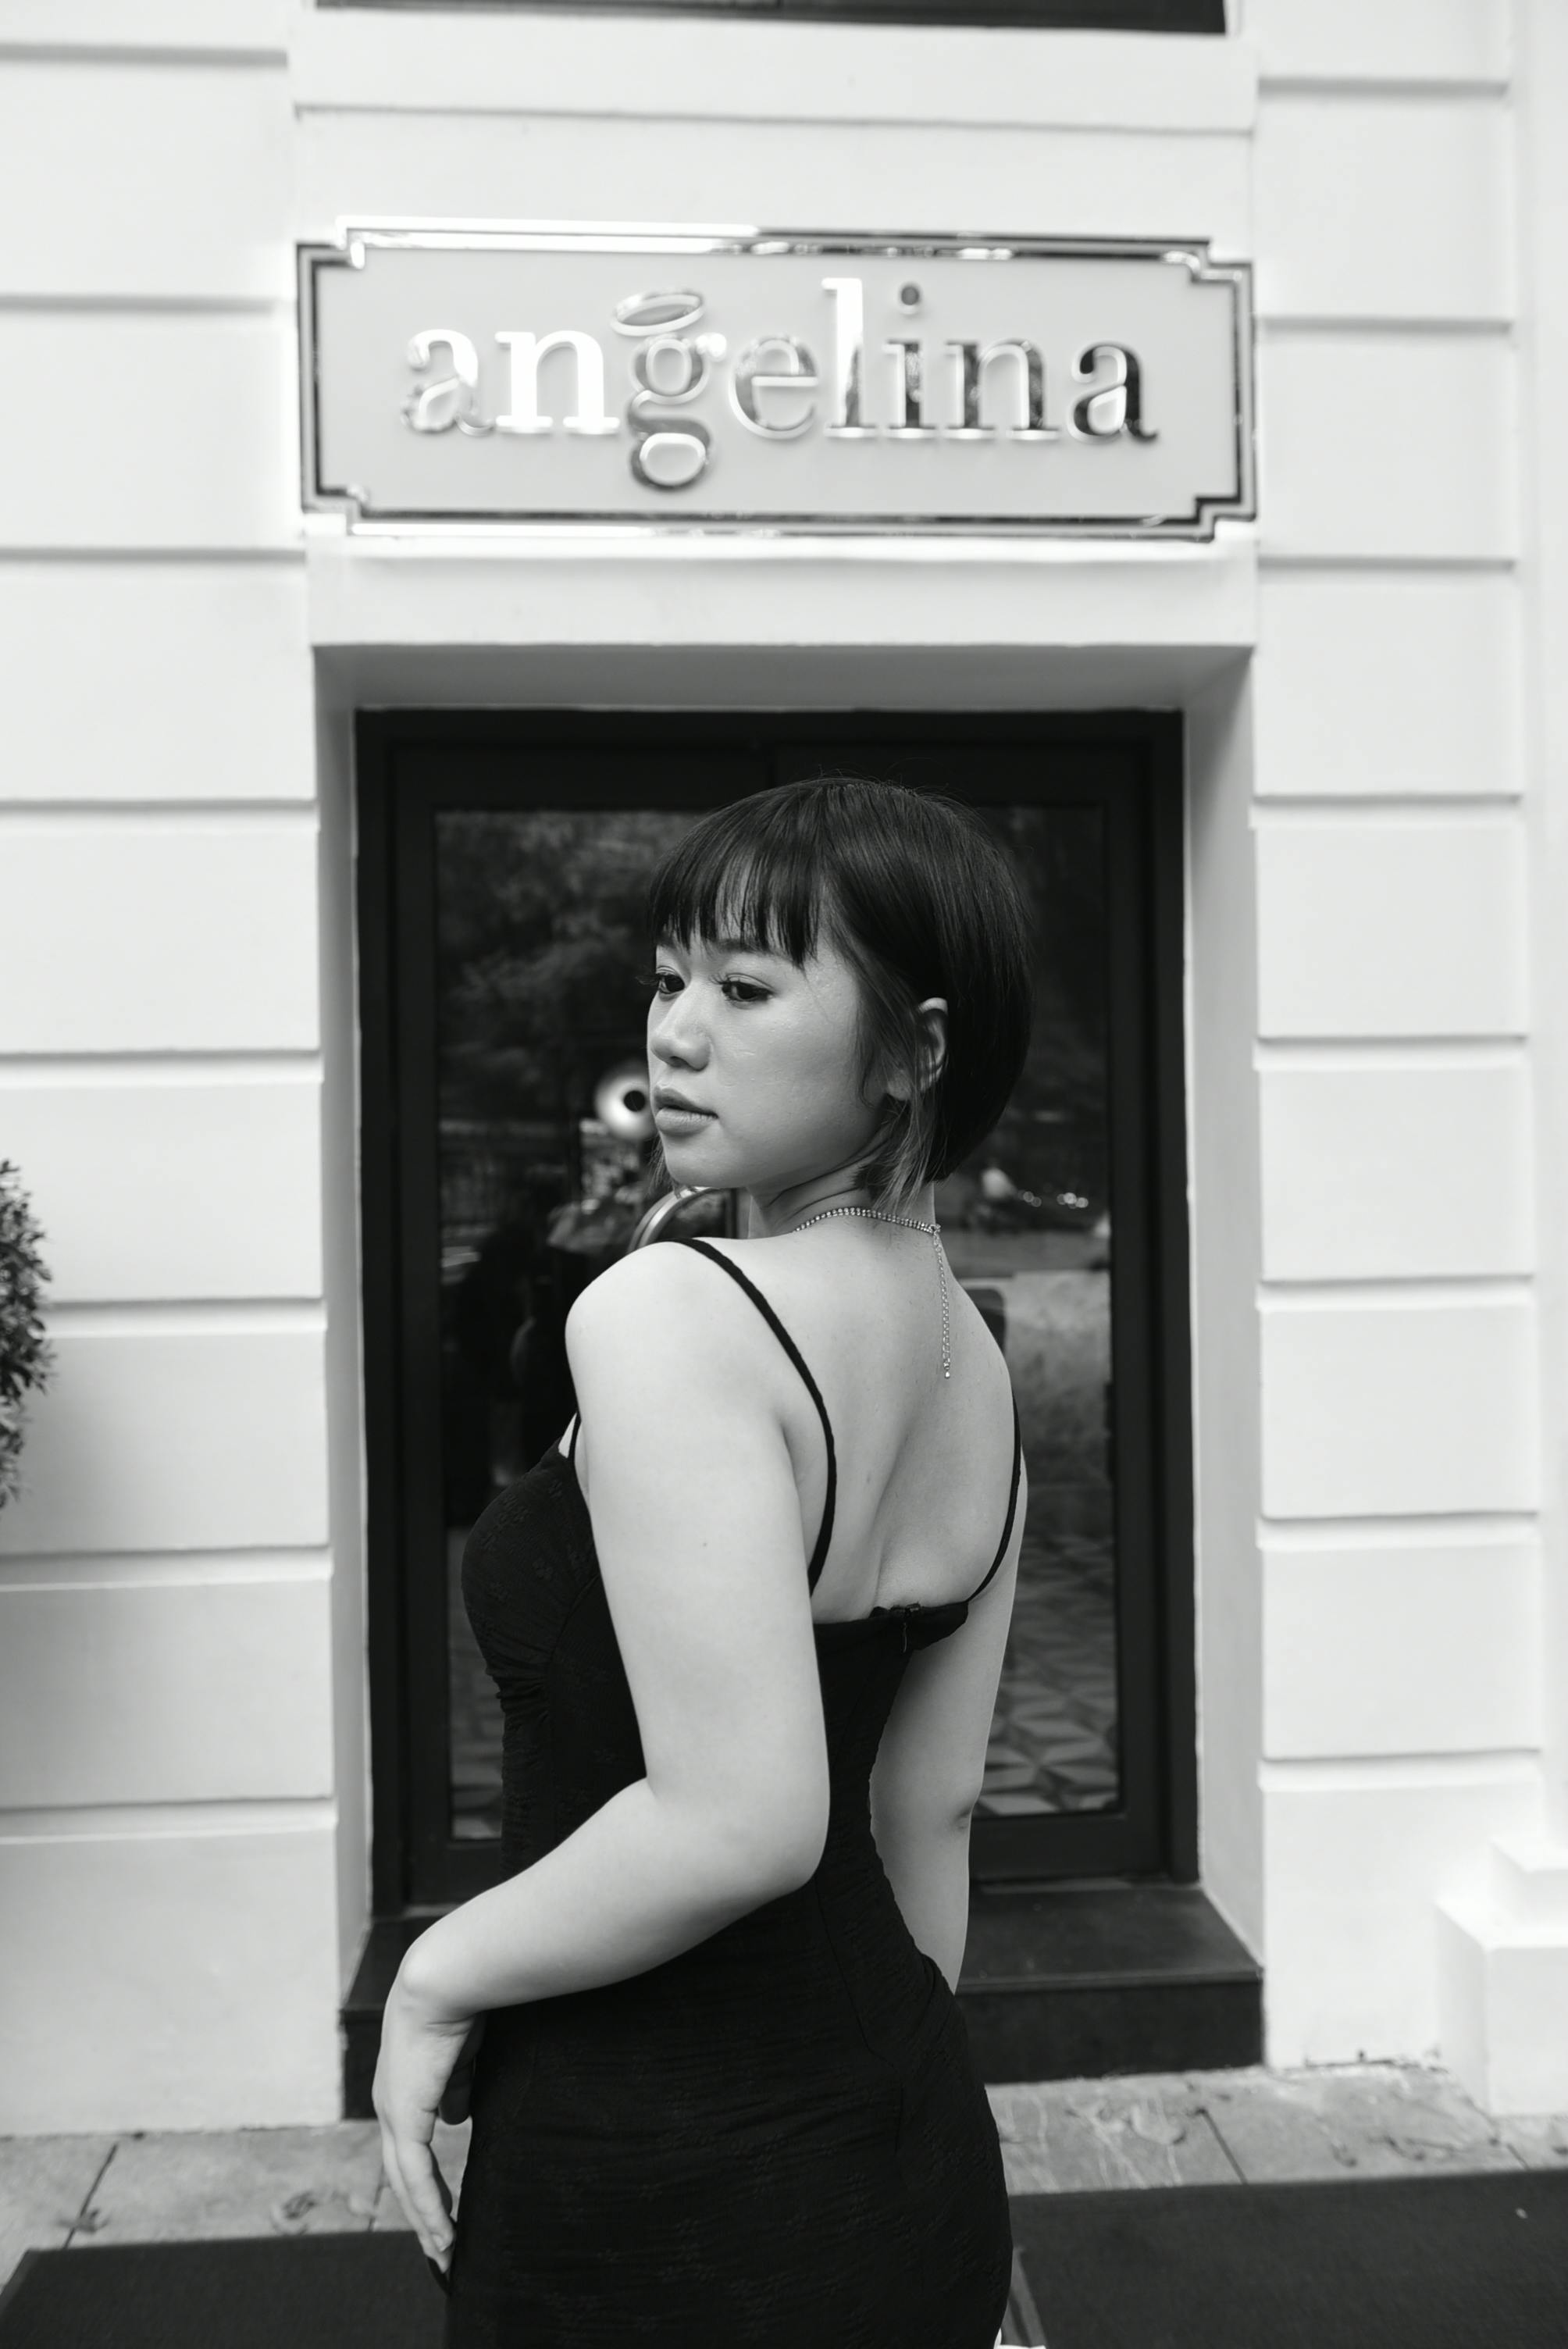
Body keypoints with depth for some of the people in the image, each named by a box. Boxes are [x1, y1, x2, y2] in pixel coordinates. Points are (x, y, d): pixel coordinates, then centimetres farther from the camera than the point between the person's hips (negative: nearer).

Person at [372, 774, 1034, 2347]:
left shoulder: (665, 1315, -23)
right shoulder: (974, 1366, 2)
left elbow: (741, 1819, -29)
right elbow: (929, 1808, 9)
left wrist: (440, 1977, -13)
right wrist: (894, 2103, 19)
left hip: (668, 2204, -7)